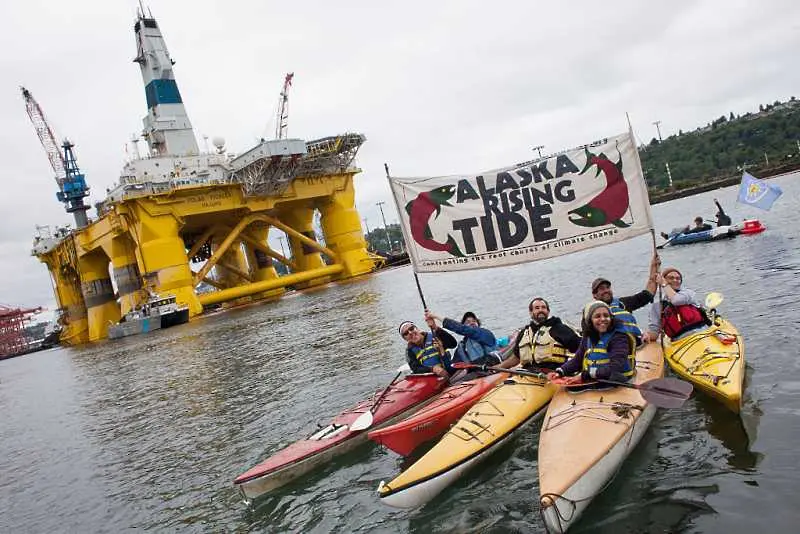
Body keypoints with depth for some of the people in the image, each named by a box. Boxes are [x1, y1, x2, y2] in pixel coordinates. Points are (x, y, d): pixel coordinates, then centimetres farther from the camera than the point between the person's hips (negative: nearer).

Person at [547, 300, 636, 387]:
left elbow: (615, 369, -21)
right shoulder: (588, 338, 12)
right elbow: (577, 360, 13)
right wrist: (559, 372, -6)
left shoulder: (619, 337, -10)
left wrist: (585, 375, -26)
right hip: (590, 383, 4)